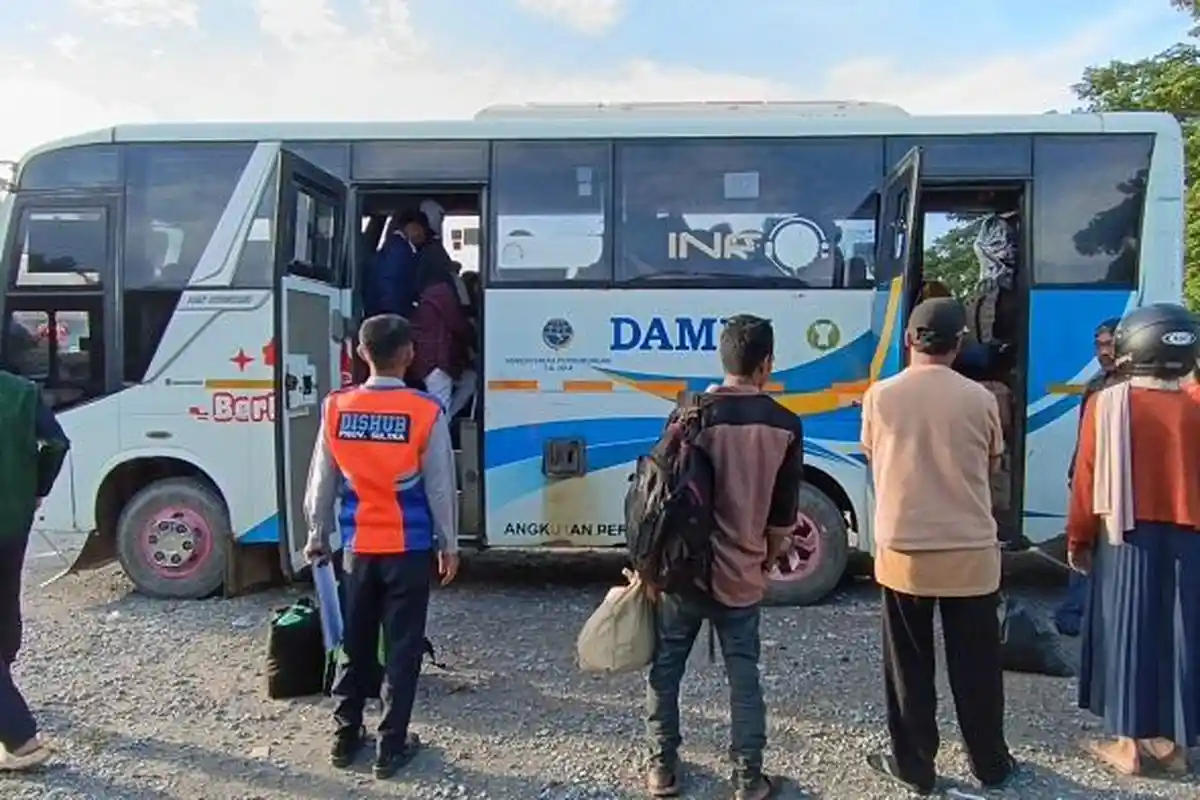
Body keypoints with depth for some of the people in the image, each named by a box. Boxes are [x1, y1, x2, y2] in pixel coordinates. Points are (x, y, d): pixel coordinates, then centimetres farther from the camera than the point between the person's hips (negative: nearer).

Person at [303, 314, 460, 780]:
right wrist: (449, 545, 3)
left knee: (355, 645, 18)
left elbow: (321, 483, 4)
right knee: (402, 649, 8)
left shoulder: (336, 409, -4)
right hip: (409, 549, -3)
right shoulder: (425, 412, -13)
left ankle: (346, 737, 30)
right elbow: (440, 488, -8)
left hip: (358, 548, 3)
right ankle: (391, 748, 17)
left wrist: (317, 537, 17)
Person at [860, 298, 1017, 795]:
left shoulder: (880, 396, -6)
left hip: (902, 552, 0)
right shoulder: (979, 399, -7)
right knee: (976, 666, 16)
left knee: (909, 667, 12)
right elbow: (991, 468, 8)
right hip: (970, 553, 1)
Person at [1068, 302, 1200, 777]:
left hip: (1126, 537, -3)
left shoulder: (1107, 404, -10)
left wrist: (1078, 539, 5)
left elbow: (1088, 479, -6)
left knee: (1126, 636, 8)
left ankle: (1128, 744, 16)